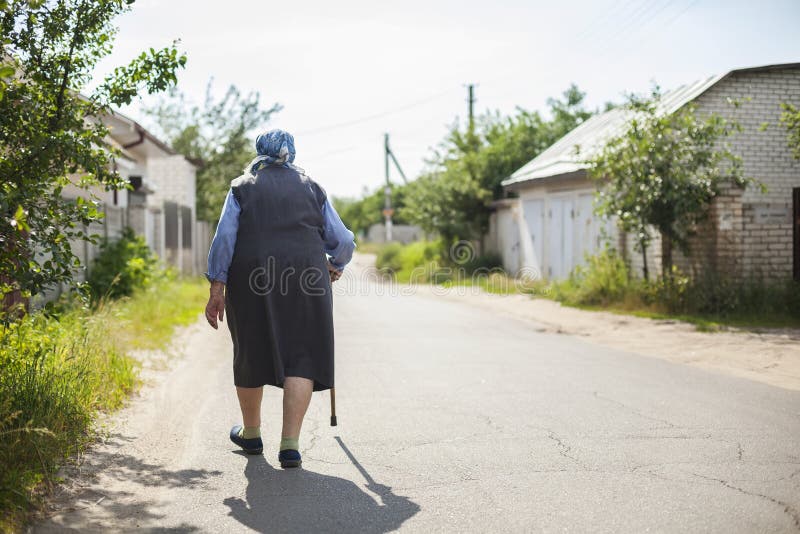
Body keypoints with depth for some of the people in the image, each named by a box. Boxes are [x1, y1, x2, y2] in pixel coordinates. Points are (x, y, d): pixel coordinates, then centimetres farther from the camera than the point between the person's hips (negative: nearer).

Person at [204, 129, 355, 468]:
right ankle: (290, 444, -10)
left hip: (252, 278, 0)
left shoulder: (242, 188, 11)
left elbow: (224, 239, -1)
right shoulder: (312, 188, 15)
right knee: (302, 355, 1)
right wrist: (335, 265, 34)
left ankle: (251, 434, 31)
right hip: (306, 279, 0)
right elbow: (343, 241, 14)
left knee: (252, 352, 15)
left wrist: (217, 289, -2)